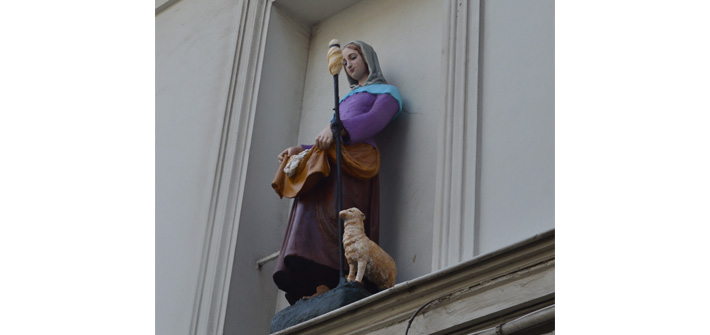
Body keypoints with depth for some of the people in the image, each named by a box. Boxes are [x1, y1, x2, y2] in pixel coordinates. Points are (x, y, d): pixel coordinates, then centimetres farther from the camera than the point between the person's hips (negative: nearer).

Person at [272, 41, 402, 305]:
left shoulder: (385, 92, 17)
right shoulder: (347, 98, 40)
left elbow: (375, 120, -5)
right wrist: (301, 150, 19)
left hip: (354, 157, -7)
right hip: (326, 157, 7)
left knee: (334, 214, -28)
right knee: (311, 219, -16)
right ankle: (313, 294, -29)